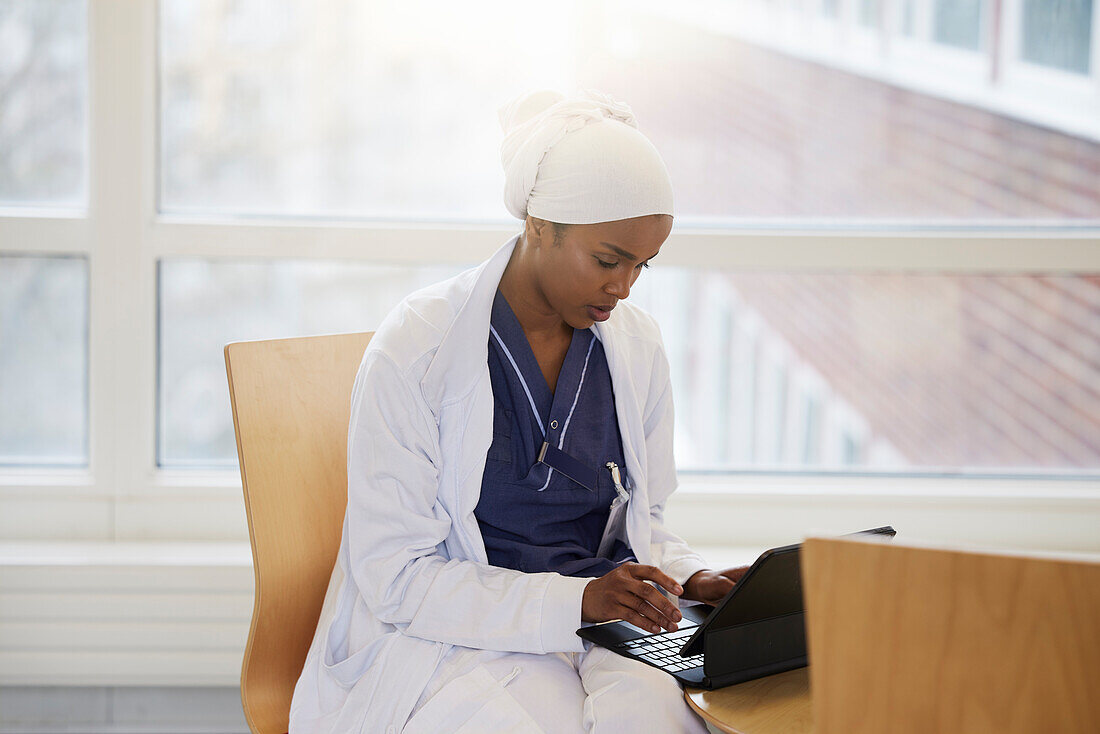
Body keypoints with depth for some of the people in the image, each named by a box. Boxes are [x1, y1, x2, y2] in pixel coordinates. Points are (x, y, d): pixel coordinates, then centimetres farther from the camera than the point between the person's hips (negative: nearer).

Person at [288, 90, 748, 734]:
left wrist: (691, 580, -3)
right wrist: (576, 600, -22)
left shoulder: (637, 347, 7)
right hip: (445, 638, -4)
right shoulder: (415, 348, -11)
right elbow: (394, 577, -13)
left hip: (598, 632, 4)